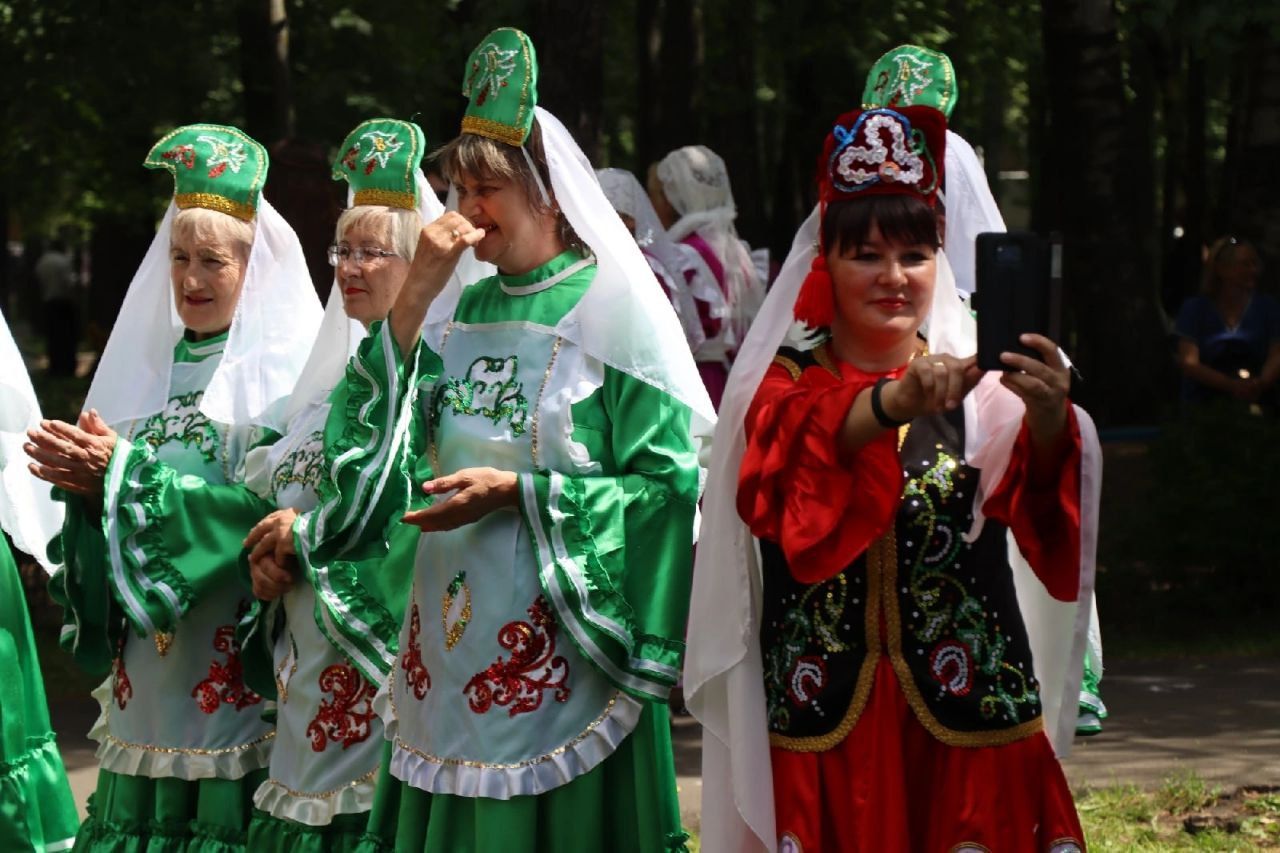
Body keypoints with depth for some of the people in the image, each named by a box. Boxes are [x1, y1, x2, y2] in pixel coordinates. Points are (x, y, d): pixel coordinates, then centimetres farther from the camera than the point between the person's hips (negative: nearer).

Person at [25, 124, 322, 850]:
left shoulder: (283, 371, -5)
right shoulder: (147, 361, 13)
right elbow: (106, 484, 12)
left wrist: (127, 476, -16)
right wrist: (85, 480, -11)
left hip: (237, 661, -6)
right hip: (148, 655, 6)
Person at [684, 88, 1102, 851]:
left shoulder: (976, 383, 5)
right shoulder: (789, 382, 5)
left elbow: (1038, 503, -14)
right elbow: (780, 477, -19)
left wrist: (1050, 423, -37)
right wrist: (892, 403, -38)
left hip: (966, 706, 0)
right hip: (825, 709, 0)